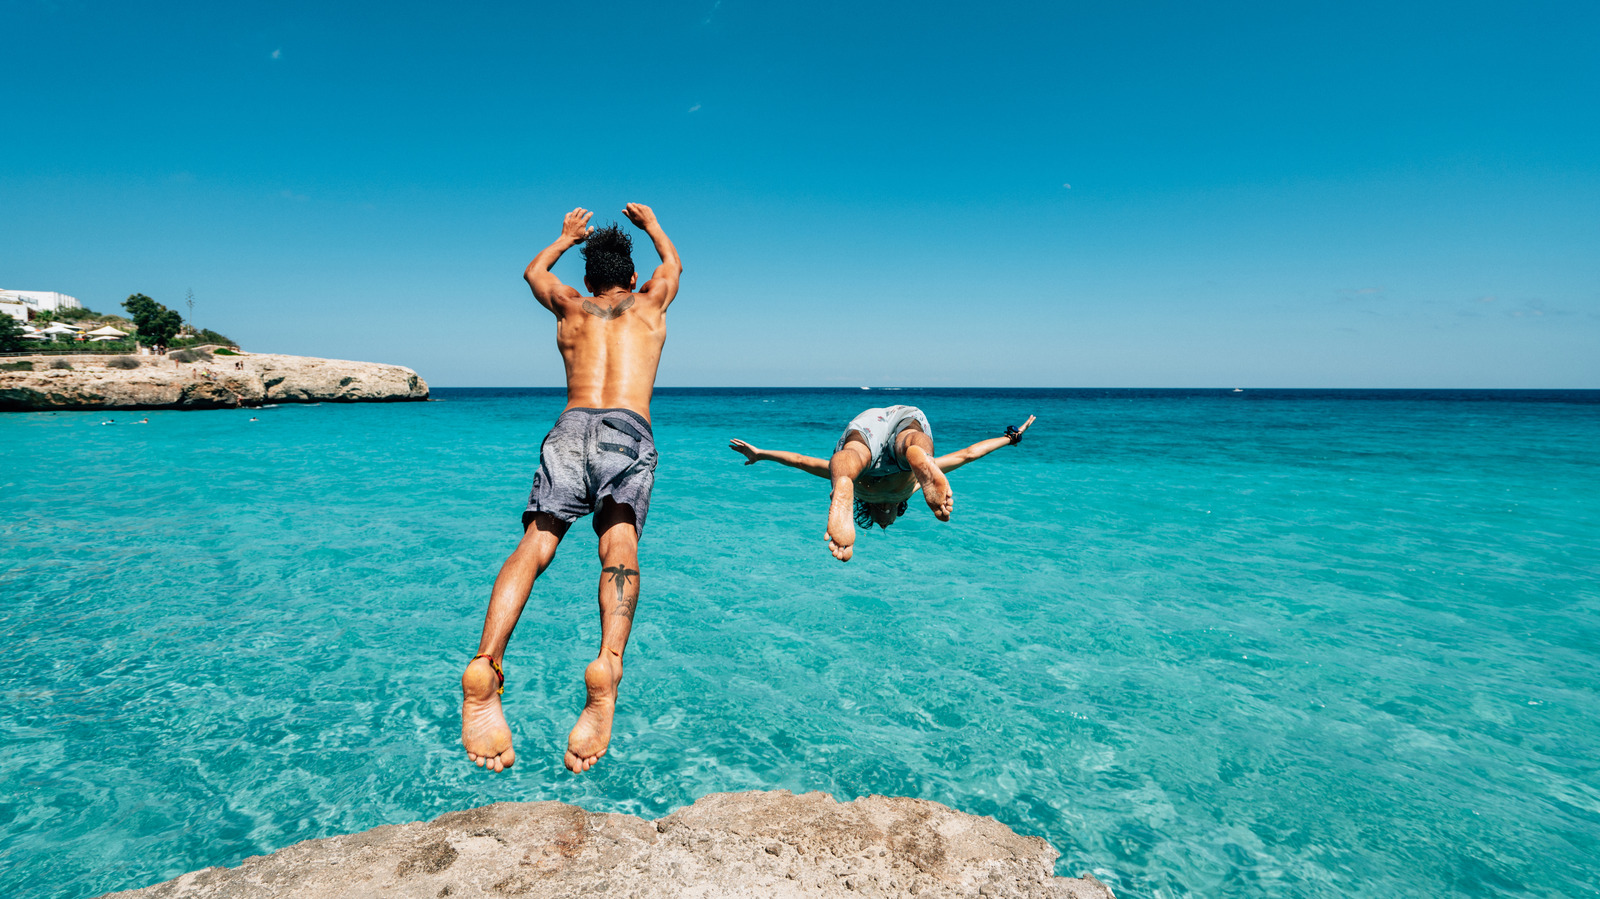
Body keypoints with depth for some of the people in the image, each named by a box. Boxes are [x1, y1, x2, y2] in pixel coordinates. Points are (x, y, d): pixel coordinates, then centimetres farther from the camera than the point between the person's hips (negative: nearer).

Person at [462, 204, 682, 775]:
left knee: (537, 541, -14)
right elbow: (674, 264, 51)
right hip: (628, 429, -1)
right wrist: (650, 224, 67)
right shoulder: (648, 305, 27)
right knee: (619, 544, -20)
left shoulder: (570, 309, 29)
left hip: (570, 427, 1)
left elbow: (534, 270, 52)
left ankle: (485, 665, -37)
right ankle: (607, 664, -45)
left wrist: (567, 236, 67)